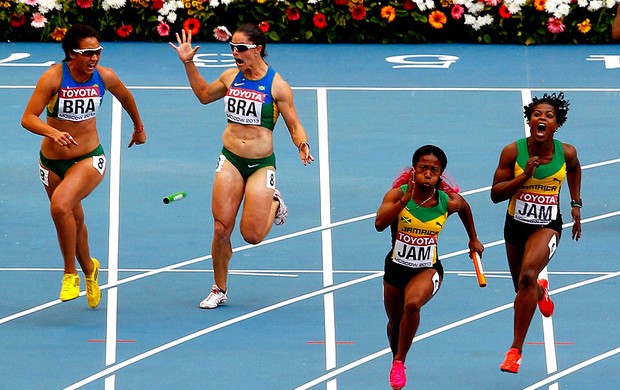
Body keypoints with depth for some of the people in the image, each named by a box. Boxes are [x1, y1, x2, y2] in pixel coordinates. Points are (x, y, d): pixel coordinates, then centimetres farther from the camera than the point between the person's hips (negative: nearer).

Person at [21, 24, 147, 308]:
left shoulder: (104, 77, -10)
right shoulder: (53, 77, -18)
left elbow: (125, 97, 14)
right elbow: (28, 118, -22)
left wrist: (139, 127, 30)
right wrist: (53, 132, -41)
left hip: (89, 159, -1)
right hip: (52, 161, 1)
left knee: (60, 205, -29)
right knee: (74, 220, 16)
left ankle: (70, 274, -14)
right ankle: (88, 269, 46)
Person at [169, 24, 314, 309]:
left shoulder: (276, 85, -8)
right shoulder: (231, 77, 5)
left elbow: (294, 125, -2)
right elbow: (204, 95, 25)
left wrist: (303, 145, -22)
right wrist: (188, 63, 18)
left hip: (261, 164, -3)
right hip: (230, 160, 3)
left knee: (252, 235, -6)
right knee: (221, 229, -4)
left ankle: (274, 204, 28)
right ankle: (219, 290, 13)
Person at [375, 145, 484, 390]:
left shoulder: (448, 202, -12)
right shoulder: (398, 194, -16)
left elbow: (464, 207, 14)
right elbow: (379, 224, -33)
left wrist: (473, 239, 23)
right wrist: (404, 200, -42)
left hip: (428, 268, -2)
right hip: (396, 267, 2)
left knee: (412, 304, -31)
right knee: (395, 321, 17)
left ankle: (399, 362, -14)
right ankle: (396, 358, 50)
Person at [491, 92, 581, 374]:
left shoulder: (566, 153, -11)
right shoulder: (513, 152, -15)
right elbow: (495, 194, -13)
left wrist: (576, 204, 14)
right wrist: (524, 176, -26)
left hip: (547, 226, -2)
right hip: (516, 224, 2)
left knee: (527, 276, -26)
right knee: (522, 287, 17)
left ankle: (516, 350, -21)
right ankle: (541, 291, 60)